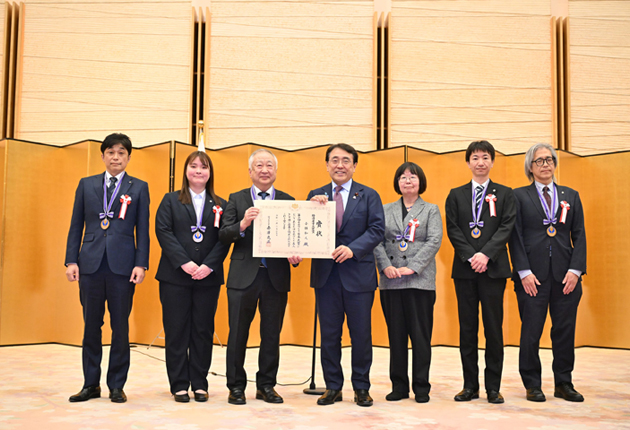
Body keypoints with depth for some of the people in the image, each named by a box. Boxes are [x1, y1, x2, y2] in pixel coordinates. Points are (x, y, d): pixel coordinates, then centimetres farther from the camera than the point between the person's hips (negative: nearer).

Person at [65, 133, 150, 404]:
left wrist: (141, 264, -6)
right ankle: (91, 384, 19)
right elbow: (76, 226, 10)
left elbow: (142, 230, 3)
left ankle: (117, 386, 14)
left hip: (122, 266, -2)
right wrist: (71, 261, 2)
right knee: (91, 326, 7)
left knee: (120, 327, 4)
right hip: (90, 264, 2)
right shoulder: (86, 185, 11)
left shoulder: (139, 188, 6)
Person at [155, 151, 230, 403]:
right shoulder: (171, 200, 8)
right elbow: (163, 232, -4)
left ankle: (200, 384, 15)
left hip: (208, 278, 1)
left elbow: (224, 239, 2)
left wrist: (208, 265, -13)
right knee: (176, 332, 3)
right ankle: (179, 385, 12)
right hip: (175, 277, -1)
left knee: (203, 331, 5)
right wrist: (184, 263, -15)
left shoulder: (220, 205, 9)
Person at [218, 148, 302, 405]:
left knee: (272, 334, 9)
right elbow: (223, 235, -3)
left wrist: (295, 255, -15)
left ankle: (266, 386, 22)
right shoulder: (237, 199, 6)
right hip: (244, 276, -1)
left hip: (276, 277, 1)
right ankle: (236, 386, 18)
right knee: (238, 334, 5)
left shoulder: (288, 201, 9)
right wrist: (242, 225, -21)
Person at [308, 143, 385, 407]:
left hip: (358, 273, -2)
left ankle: (361, 387, 19)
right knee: (329, 334, 8)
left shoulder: (368, 195, 4)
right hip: (325, 274, 2)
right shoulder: (316, 196, 10)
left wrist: (353, 249, -19)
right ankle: (333, 387, 20)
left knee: (361, 334, 5)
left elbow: (377, 229, -5)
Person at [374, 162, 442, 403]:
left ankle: (421, 387, 11)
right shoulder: (386, 210, 14)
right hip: (391, 282, 2)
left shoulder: (431, 210, 8)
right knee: (396, 335, 6)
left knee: (421, 335, 0)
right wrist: (385, 266, -11)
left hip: (420, 281, -2)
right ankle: (399, 386, 16)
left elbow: (434, 241, -4)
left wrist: (412, 267, -14)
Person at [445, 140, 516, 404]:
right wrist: (471, 256, -11)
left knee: (494, 328, 1)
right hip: (464, 269, 1)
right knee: (467, 328, 5)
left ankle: (493, 387, 10)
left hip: (493, 268, -1)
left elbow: (507, 227, -2)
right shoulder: (456, 195, 12)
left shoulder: (504, 194, 9)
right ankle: (470, 385, 13)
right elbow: (452, 229, 3)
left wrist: (486, 254, -15)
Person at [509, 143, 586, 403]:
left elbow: (579, 235, 9)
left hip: (566, 274, 3)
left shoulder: (571, 196, 14)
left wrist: (576, 269, -3)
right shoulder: (519, 196, 5)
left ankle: (563, 384, 19)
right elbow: (515, 236, -1)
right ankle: (532, 385, 14)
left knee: (565, 331, 6)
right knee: (531, 332, 0)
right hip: (532, 275, -3)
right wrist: (524, 271, -10)